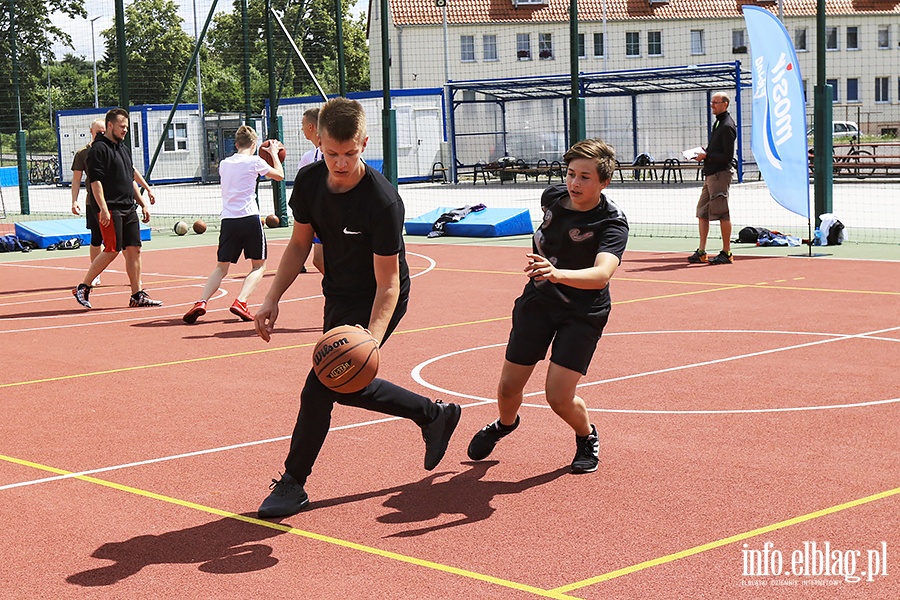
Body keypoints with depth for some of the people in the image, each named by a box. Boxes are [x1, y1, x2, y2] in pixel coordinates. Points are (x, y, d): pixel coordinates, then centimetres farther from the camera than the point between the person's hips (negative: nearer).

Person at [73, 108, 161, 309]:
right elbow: (95, 181, -15)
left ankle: (138, 295, 8)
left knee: (134, 250, 5)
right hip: (111, 209, -9)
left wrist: (143, 204, 20)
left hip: (128, 209, 9)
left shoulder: (123, 149, 20)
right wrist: (103, 209, -23)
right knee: (112, 250, -11)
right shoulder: (99, 149, -8)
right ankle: (83, 288, 0)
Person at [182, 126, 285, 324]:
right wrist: (274, 153, 28)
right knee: (259, 265, 9)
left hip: (228, 219, 4)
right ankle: (240, 301, -12)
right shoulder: (254, 161, -1)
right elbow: (279, 175, 13)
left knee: (221, 267, 11)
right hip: (250, 218, -4)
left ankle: (201, 302, -11)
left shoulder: (224, 164, 14)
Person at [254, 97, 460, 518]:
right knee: (346, 386, 18)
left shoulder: (383, 201, -30)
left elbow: (388, 283, -26)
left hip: (377, 303, -7)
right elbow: (299, 245, 3)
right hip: (338, 295, 7)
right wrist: (273, 299, -6)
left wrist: (372, 339, -40)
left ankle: (292, 484, 7)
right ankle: (434, 415, 37)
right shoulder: (309, 182, -12)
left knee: (320, 387, -11)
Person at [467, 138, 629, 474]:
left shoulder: (612, 223, -23)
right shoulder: (553, 196, -7)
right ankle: (505, 424, 41)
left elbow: (602, 274, -42)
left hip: (583, 312, -4)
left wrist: (558, 274, -58)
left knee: (558, 396, -14)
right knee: (509, 387, 5)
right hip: (538, 299, 4)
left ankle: (587, 437, 20)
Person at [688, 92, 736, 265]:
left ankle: (726, 253, 0)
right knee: (702, 212, 10)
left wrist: (706, 156, -15)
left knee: (722, 214, -6)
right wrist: (702, 153, 9)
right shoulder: (718, 123, 18)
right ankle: (701, 252, 14)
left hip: (720, 174, -10)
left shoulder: (727, 126, -12)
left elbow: (727, 156, -18)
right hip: (710, 174, 10)